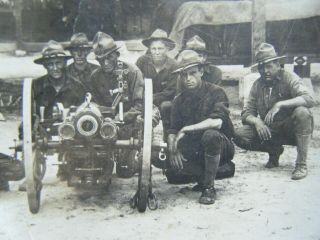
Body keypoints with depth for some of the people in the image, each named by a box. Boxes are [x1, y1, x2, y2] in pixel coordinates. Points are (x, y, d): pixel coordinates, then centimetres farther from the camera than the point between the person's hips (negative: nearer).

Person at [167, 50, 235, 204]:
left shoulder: (215, 92, -11)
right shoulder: (179, 100, 5)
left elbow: (217, 122, -28)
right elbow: (173, 131, 0)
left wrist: (185, 129, -28)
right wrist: (173, 148, -22)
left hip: (222, 149, -4)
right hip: (194, 150, 5)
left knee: (210, 135, -39)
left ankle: (209, 187, -21)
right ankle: (203, 173, -2)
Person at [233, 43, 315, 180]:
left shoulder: (289, 78, -11)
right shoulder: (258, 85, 2)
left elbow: (309, 99, -28)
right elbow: (246, 114, -1)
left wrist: (279, 104, -38)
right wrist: (256, 121, -24)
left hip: (290, 128, -4)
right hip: (269, 131, 4)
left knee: (302, 112, -34)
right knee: (240, 136, -18)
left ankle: (301, 164, -23)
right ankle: (274, 150, 9)